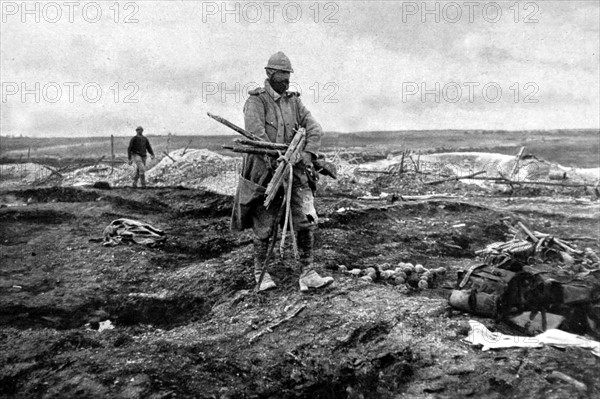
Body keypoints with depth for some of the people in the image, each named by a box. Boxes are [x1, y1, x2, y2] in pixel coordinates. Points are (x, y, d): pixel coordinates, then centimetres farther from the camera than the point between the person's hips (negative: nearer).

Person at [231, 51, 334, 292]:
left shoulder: (294, 101, 11)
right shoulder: (256, 100, -5)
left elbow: (314, 129, 3)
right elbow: (255, 133, -19)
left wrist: (308, 154, -15)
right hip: (265, 172, -4)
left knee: (306, 221, -6)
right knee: (264, 226, 5)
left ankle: (308, 275, -2)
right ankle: (260, 272, 24)